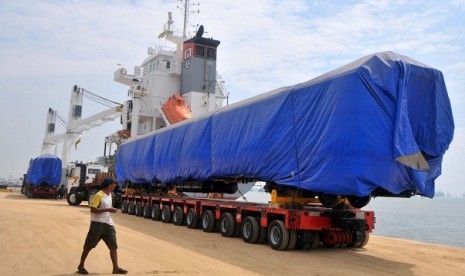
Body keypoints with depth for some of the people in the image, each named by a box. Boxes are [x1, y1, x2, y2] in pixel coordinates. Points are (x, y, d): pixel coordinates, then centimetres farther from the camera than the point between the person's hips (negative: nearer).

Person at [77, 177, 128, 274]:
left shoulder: (109, 195, 12)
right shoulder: (99, 195, -15)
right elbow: (92, 209, -22)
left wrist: (112, 210, 9)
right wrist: (108, 210, -25)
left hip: (108, 224, 8)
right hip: (97, 224, -8)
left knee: (114, 246, 2)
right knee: (88, 246, 6)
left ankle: (116, 268, 7)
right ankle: (81, 266, 22)